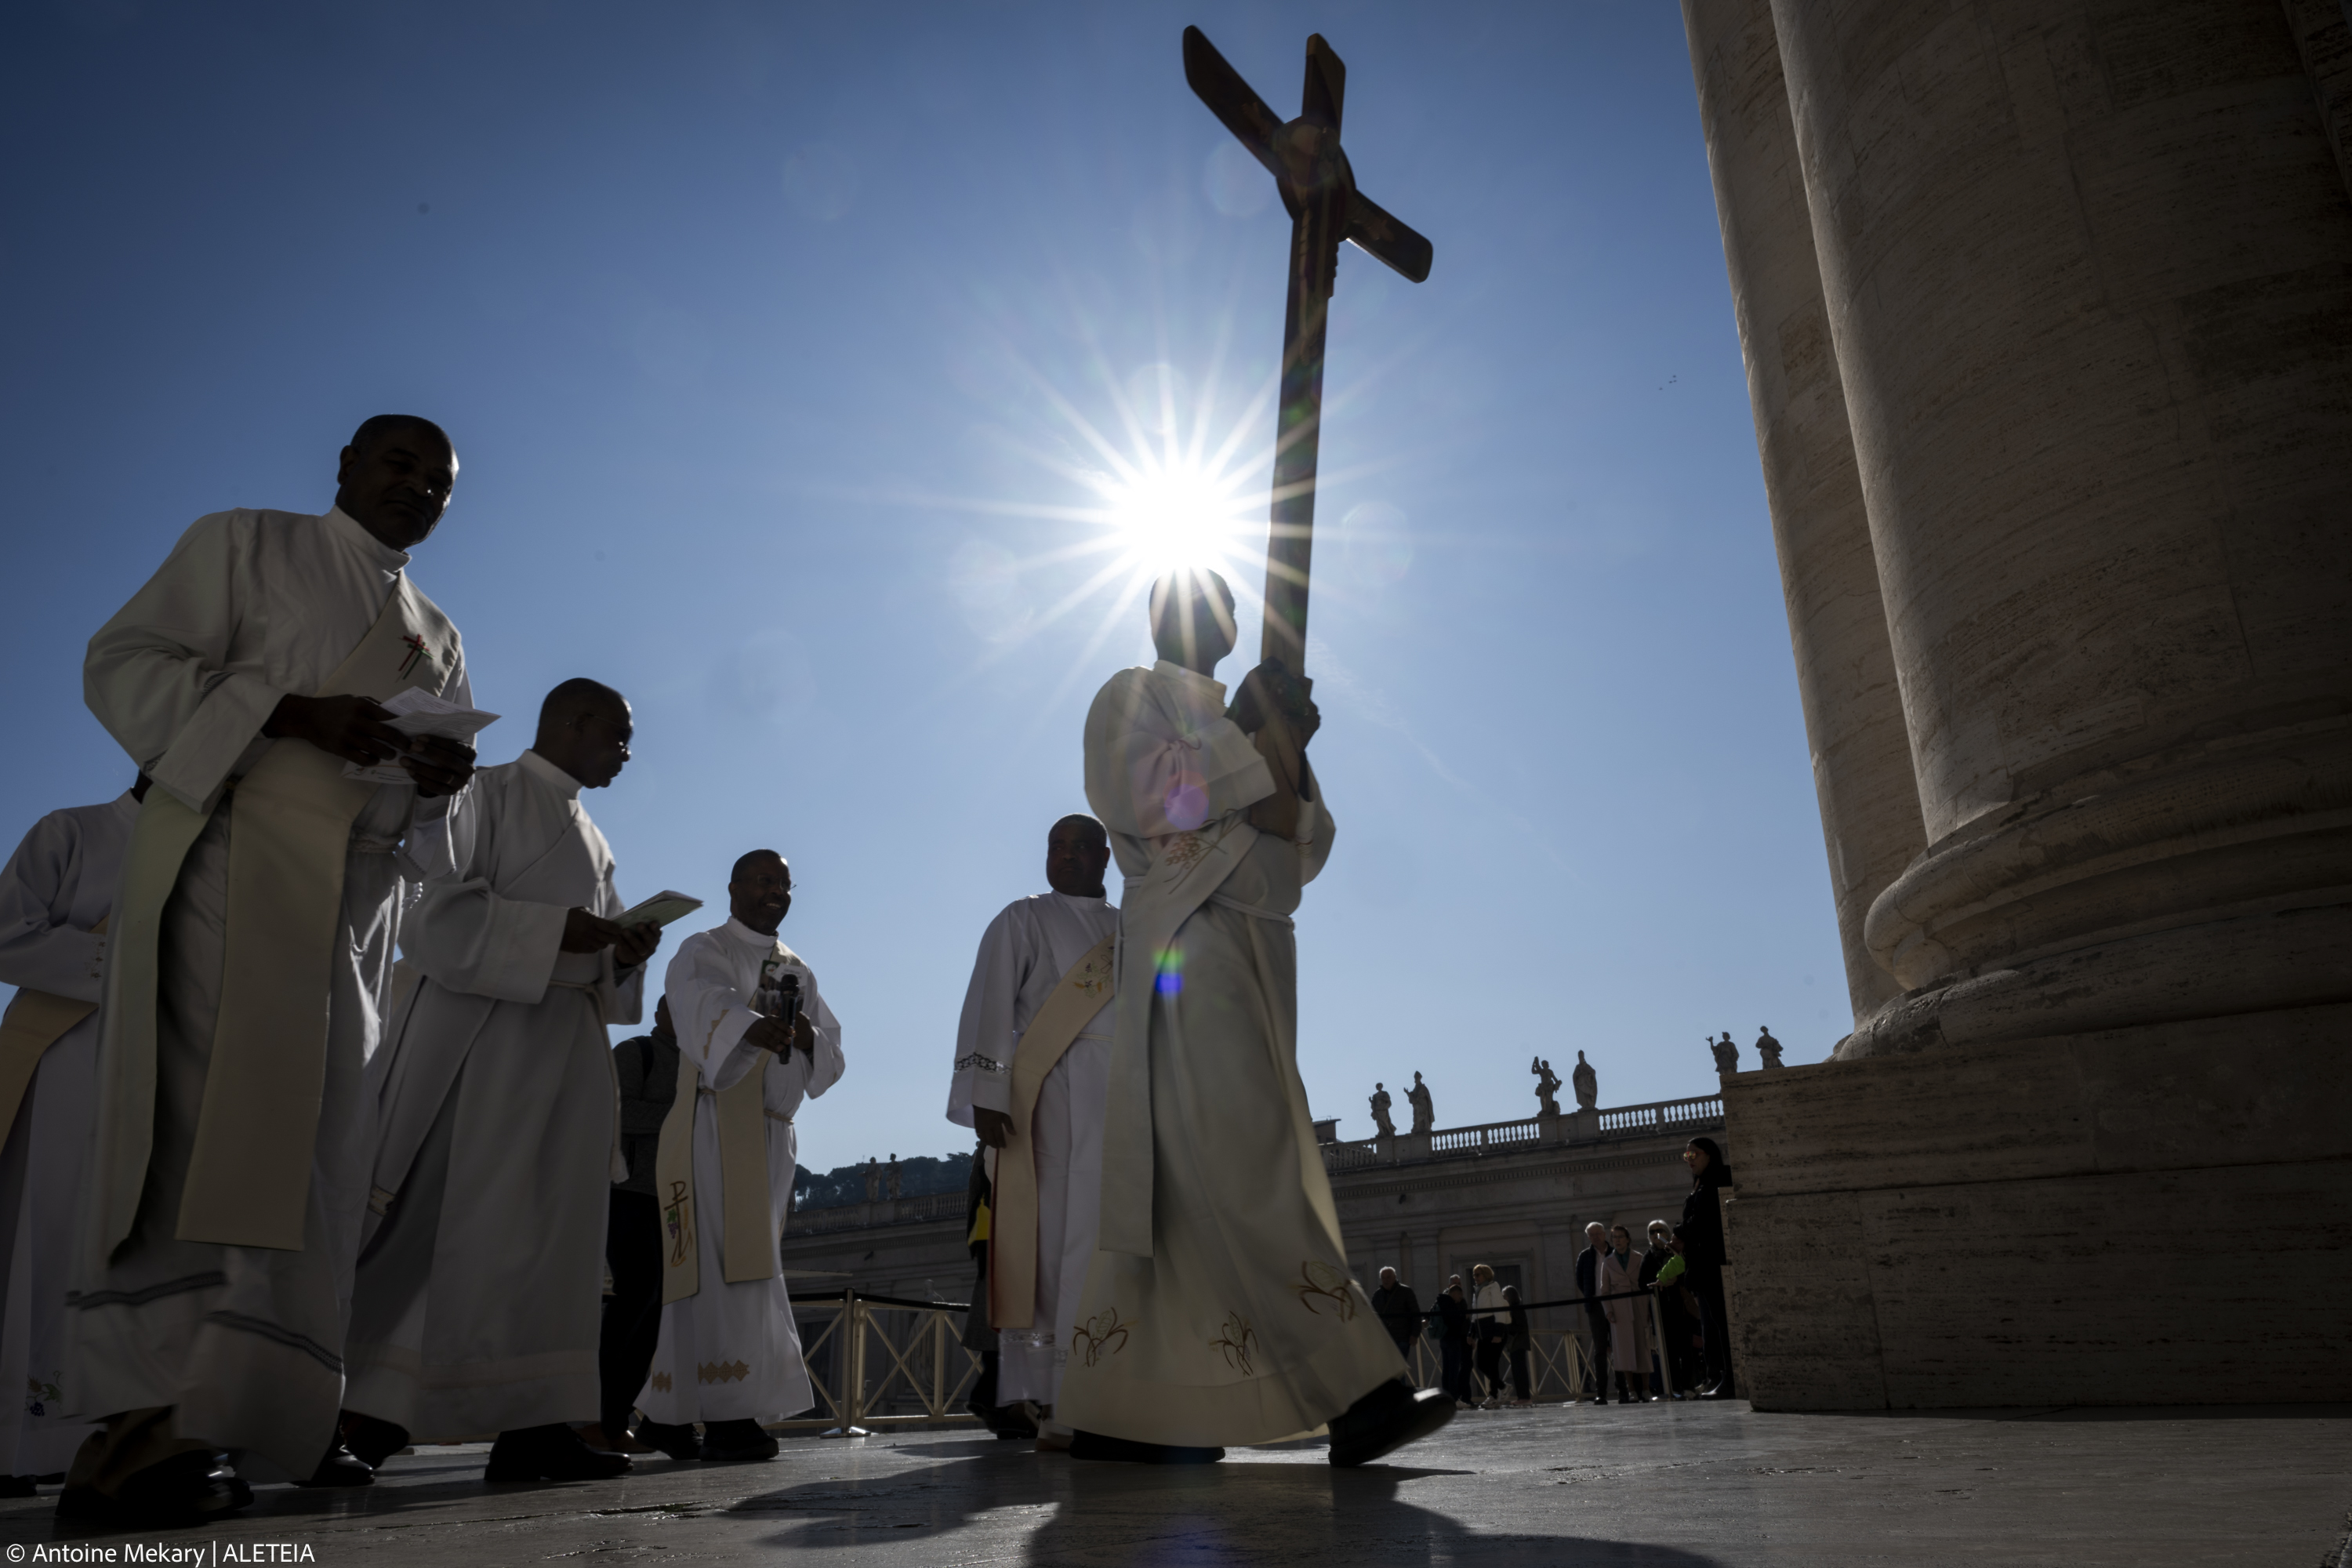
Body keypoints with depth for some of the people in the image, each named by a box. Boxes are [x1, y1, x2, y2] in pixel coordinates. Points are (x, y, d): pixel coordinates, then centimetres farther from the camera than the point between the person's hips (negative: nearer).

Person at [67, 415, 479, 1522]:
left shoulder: (438, 640, 24)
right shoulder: (247, 544, 10)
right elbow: (123, 664, -1)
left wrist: (438, 781, -2)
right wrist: (292, 712, -16)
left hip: (359, 898, 6)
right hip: (236, 854, -5)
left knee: (316, 1138, 1)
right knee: (213, 1108, -17)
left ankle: (270, 1412, 4)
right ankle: (141, 1423, -18)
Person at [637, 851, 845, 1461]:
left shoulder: (800, 974, 20)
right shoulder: (702, 952, 1)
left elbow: (831, 1058, 13)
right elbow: (703, 1005, -24)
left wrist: (808, 1038, -11)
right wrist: (753, 1027, -46)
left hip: (773, 1135, 6)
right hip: (714, 1129, -6)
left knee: (747, 1266, 6)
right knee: (724, 1266, -14)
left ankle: (674, 1411, 14)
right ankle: (728, 1414, -15)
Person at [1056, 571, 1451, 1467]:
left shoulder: (1230, 721, 29)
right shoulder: (1134, 695, 10)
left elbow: (1299, 848, 20)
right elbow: (1146, 795, -10)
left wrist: (1290, 749, 6)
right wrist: (1263, 747, -2)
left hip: (1246, 960, 8)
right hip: (1188, 943, -8)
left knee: (1186, 1188, 3)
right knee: (1249, 1171, -17)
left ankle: (1118, 1412, 6)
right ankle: (1357, 1391, -24)